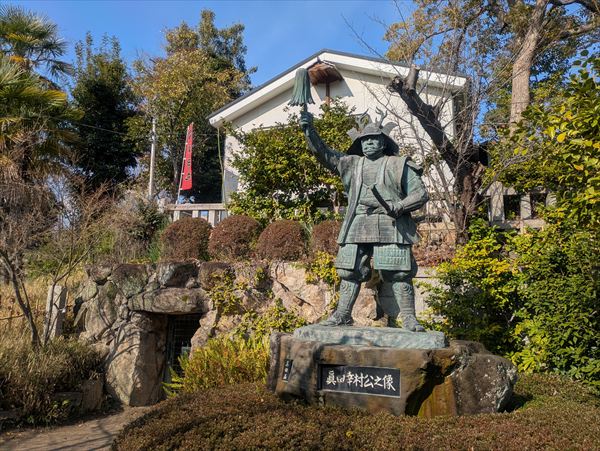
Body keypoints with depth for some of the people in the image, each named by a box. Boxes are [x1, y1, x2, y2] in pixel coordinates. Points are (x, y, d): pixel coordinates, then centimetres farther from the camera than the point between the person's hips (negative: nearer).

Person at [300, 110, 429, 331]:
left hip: (391, 227, -3)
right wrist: (309, 129, 0)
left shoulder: (399, 165, 9)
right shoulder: (351, 164, 17)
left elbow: (420, 194, 6)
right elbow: (323, 152, 12)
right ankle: (342, 315, 12)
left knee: (399, 273, -6)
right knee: (350, 271, 3)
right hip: (357, 227, 3)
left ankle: (409, 318, 1)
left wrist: (400, 207, -12)